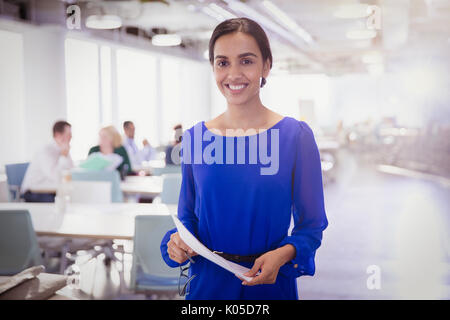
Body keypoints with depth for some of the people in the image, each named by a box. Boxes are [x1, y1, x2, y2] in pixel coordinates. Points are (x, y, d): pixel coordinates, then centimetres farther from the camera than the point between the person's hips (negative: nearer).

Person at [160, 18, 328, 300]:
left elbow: (312, 224, -5)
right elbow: (188, 217, 8)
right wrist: (177, 242, -11)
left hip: (271, 281, -2)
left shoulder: (296, 136, -8)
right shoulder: (195, 138, -1)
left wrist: (284, 254, -22)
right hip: (207, 282, 2)